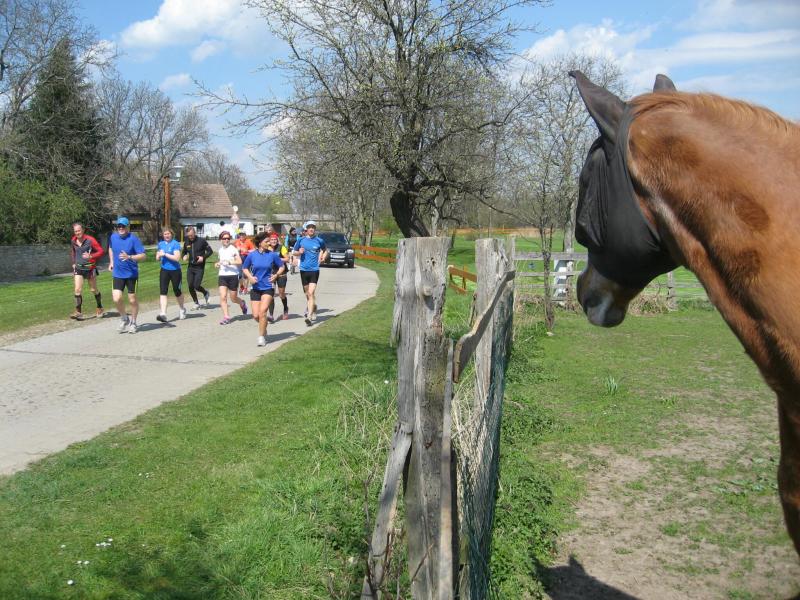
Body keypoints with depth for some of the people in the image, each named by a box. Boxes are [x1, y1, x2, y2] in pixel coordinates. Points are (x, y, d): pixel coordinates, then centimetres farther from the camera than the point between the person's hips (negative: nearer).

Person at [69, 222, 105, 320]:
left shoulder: (90, 240, -14)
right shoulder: (73, 241, 2)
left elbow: (101, 251, -12)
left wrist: (91, 256, -25)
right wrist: (74, 263, 17)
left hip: (90, 268, -3)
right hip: (78, 268, 4)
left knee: (94, 289, 10)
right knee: (78, 290, -8)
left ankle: (100, 309, 27)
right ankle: (78, 312, -10)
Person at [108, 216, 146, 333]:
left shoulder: (134, 239, -12)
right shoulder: (113, 237, 4)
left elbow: (142, 256, -16)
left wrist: (129, 257, -30)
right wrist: (111, 262, 18)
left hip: (131, 274, -3)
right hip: (118, 274, 3)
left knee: (132, 300, 5)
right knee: (116, 298, -10)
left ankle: (133, 323, 25)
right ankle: (124, 319, 16)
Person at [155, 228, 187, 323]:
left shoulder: (175, 243, -9)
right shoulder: (160, 244, 10)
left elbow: (177, 258, -19)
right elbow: (157, 258, 20)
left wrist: (165, 254, -18)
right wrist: (159, 255, -3)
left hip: (175, 270, -4)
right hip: (164, 271, 4)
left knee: (177, 291, 10)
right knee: (163, 292, -10)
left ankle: (181, 310, 35)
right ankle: (163, 314, -15)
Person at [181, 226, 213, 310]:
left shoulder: (201, 241, -7)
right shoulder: (186, 242, 6)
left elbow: (210, 251, -3)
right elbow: (184, 252, 20)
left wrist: (203, 257, -18)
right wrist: (184, 256, -3)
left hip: (199, 267, -5)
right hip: (190, 267, 5)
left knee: (196, 286, -12)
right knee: (190, 286, 1)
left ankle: (205, 293, 22)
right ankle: (196, 303, 19)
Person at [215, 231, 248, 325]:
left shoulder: (233, 249, -7)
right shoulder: (220, 249, 11)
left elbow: (239, 262, -17)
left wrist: (229, 262, -28)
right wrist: (217, 264, 9)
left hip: (233, 276, -4)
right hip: (222, 276, 4)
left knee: (233, 298, 6)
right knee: (223, 297, -11)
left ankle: (242, 304, 40)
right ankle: (226, 317, -5)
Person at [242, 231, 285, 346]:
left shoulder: (272, 255, -3)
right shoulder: (252, 255, -2)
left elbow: (282, 267, 8)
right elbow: (245, 268, 11)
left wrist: (276, 275, -9)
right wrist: (250, 277, -6)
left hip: (268, 288, -2)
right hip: (255, 288, 2)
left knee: (262, 311, -17)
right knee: (256, 315, 0)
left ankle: (261, 337, -6)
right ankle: (264, 328, 32)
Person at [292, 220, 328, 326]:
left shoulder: (319, 241, 1)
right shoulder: (301, 240, 4)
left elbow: (325, 250, 20)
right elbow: (294, 252, 13)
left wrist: (323, 258, 4)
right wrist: (299, 252, -8)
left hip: (314, 270, -3)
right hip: (304, 269, 3)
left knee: (311, 293, -14)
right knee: (307, 294, 13)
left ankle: (309, 317, -18)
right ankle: (312, 310, 36)